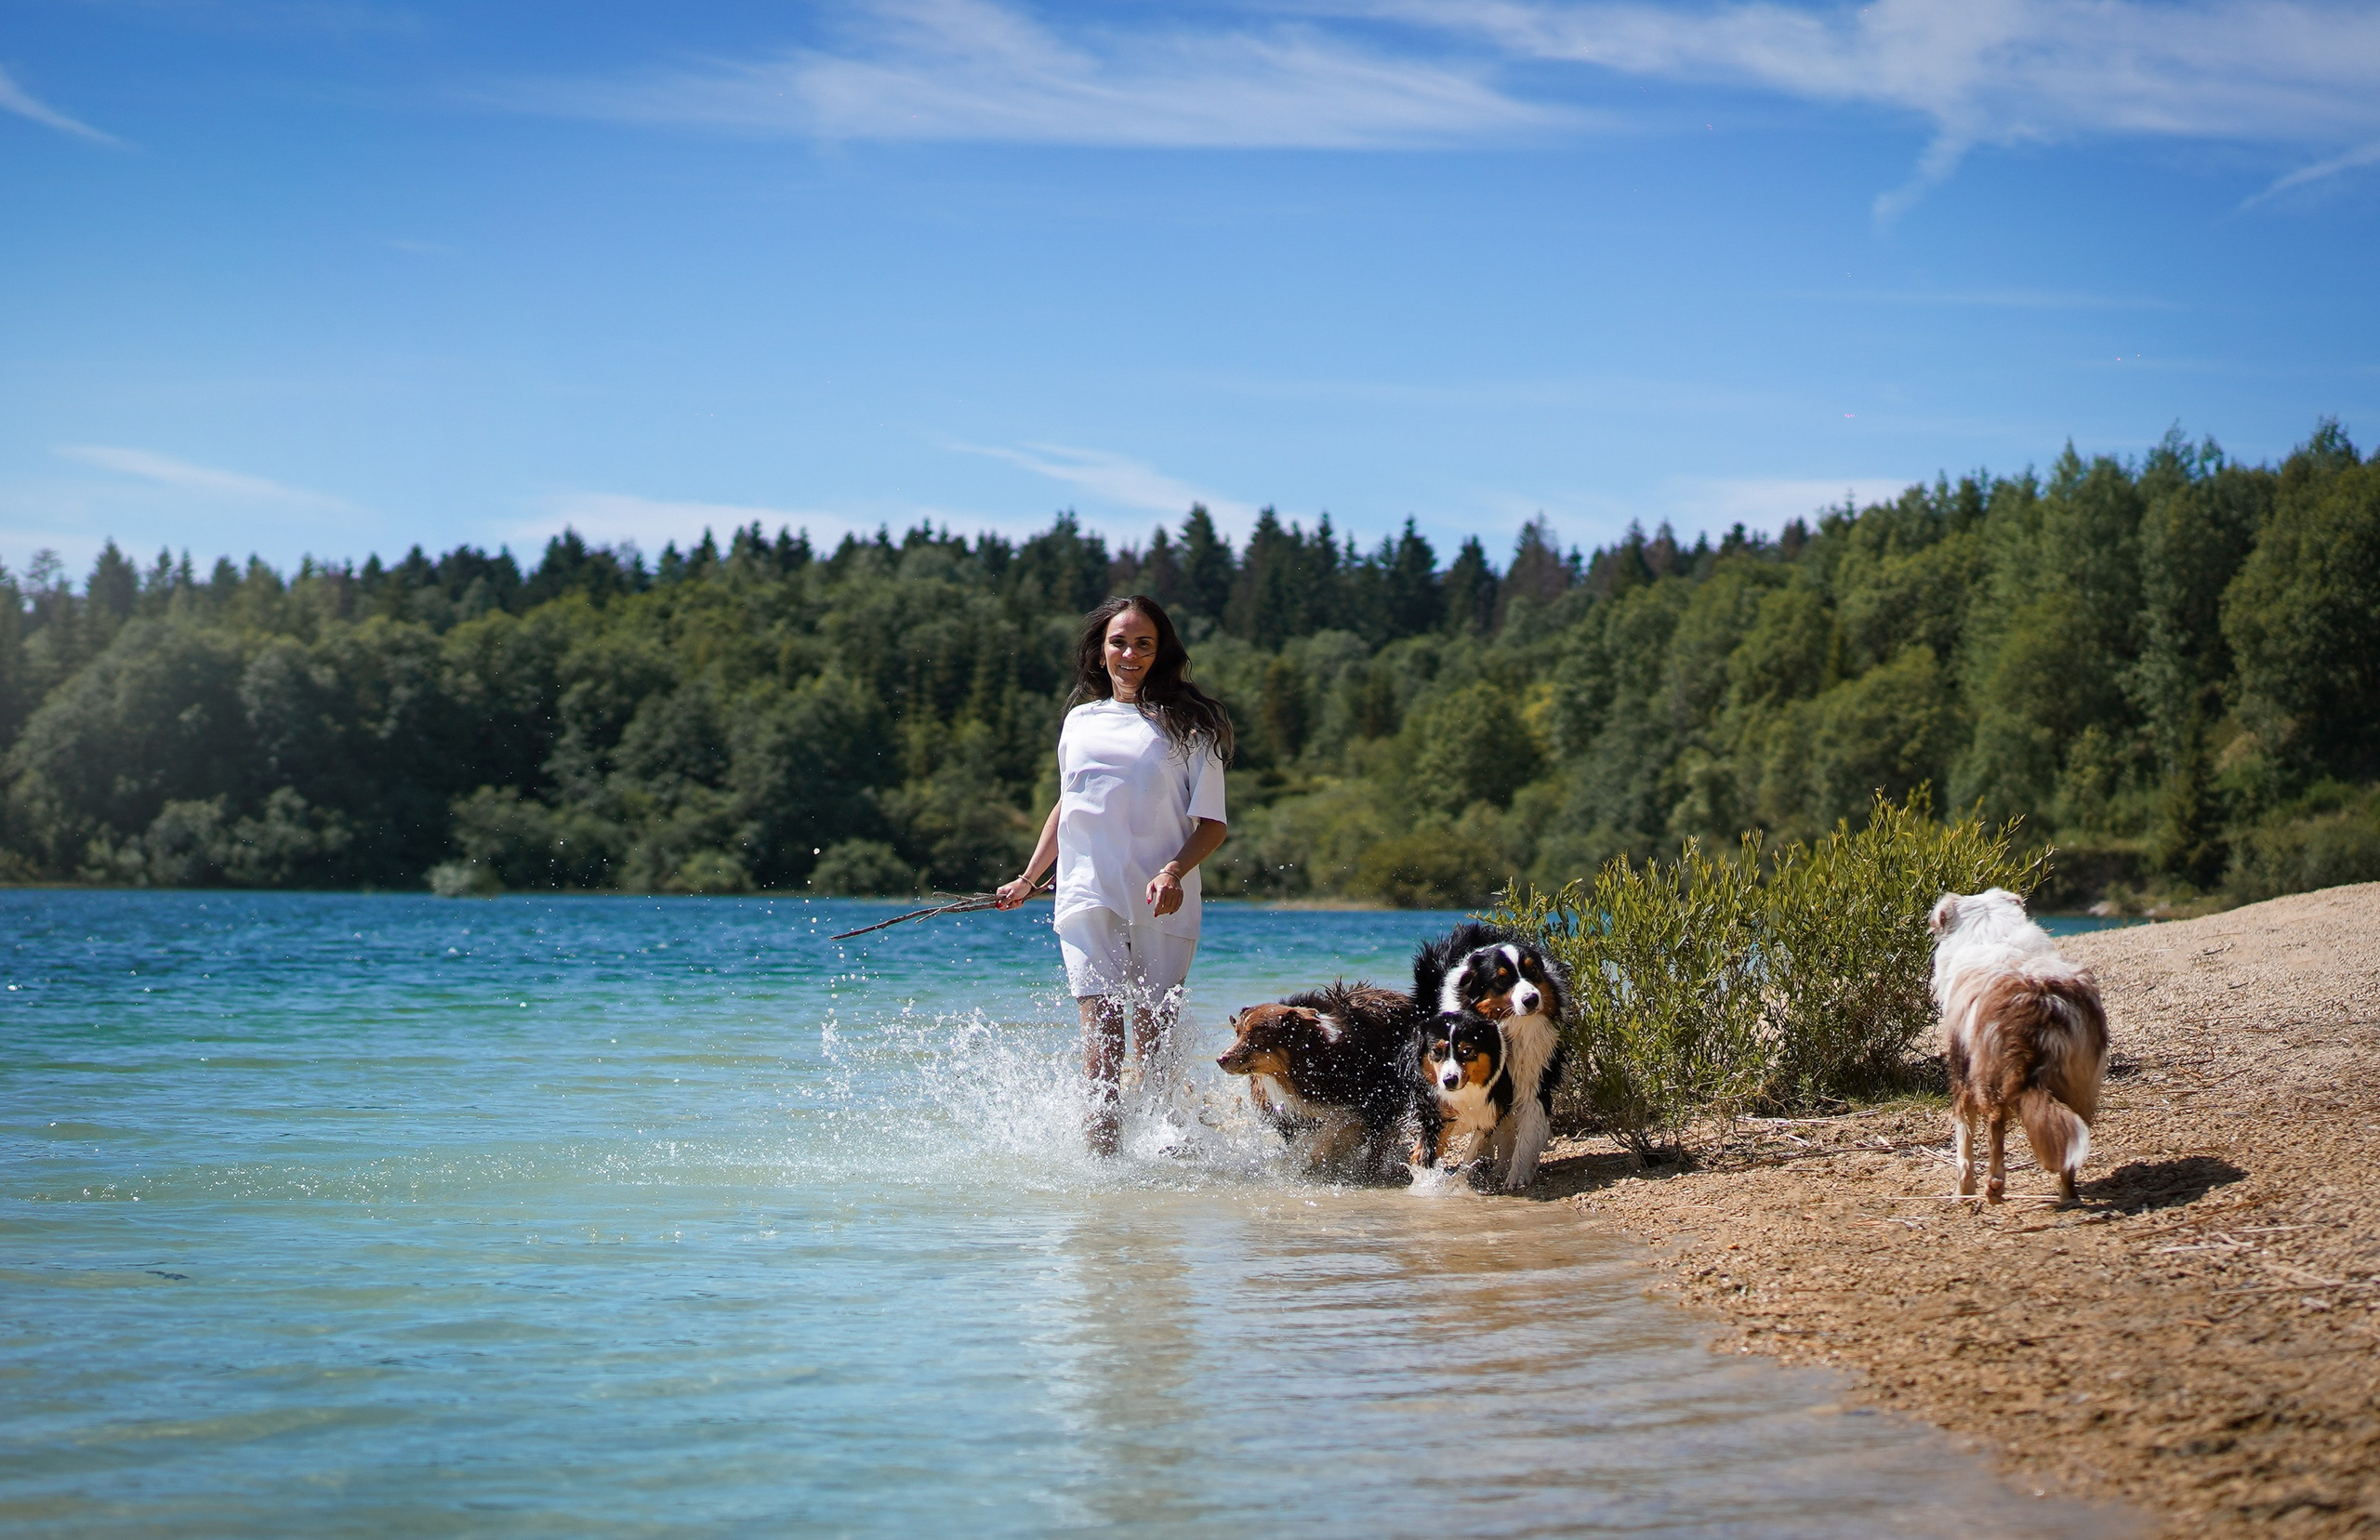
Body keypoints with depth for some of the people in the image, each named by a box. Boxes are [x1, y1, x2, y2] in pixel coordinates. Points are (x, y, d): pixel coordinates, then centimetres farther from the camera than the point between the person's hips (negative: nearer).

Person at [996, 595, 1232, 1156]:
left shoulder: (1189, 725, 4)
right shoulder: (1080, 721, 15)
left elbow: (1211, 823, 2)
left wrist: (1175, 870, -16)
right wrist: (1028, 879, 32)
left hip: (1162, 901, -1)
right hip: (1089, 895, 1)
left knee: (1154, 1036, 0)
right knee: (1102, 1027, -13)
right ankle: (1102, 1156, -18)